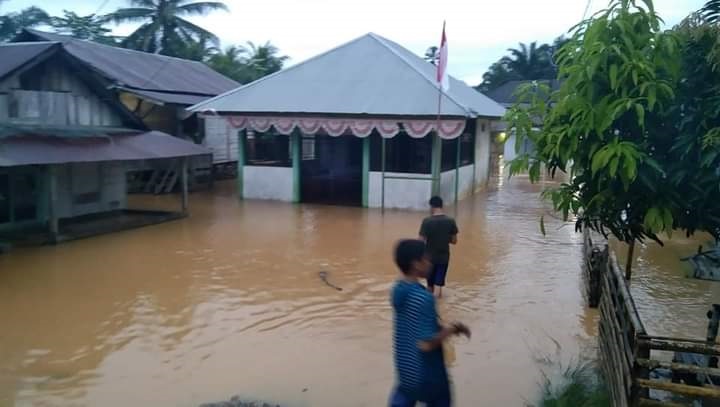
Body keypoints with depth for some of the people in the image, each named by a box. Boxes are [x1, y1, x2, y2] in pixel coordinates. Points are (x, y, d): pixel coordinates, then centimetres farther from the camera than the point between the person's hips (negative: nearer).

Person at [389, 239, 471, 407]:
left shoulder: (398, 288, -3)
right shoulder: (422, 297, -29)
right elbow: (426, 344, -29)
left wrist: (441, 327, 6)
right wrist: (452, 329, -17)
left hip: (405, 365, 7)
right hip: (426, 370, -7)